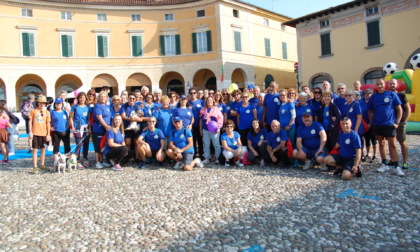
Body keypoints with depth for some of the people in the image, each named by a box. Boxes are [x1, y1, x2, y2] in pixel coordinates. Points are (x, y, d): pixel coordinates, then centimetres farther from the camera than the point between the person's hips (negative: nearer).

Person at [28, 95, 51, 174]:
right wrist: (30, 132, -4)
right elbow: (30, 122, 2)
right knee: (35, 150, -1)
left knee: (43, 149, 11)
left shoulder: (47, 112, 5)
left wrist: (48, 134, 3)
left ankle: (42, 165, 24)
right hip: (35, 133, -2)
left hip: (44, 134, 2)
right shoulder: (33, 111, 1)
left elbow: (48, 124, 6)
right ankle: (35, 167, 3)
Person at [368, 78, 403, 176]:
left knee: (392, 145, -2)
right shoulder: (373, 97, 5)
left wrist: (397, 122, -6)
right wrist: (372, 122, 3)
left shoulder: (392, 95, -2)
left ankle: (396, 167, 3)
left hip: (389, 124, -3)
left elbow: (399, 110, 1)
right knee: (381, 144, 10)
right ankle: (384, 165, 20)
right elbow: (370, 111, 13)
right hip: (377, 125, 3)